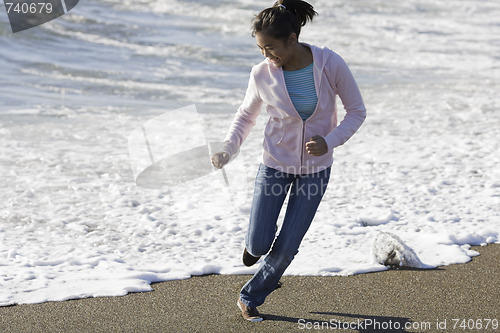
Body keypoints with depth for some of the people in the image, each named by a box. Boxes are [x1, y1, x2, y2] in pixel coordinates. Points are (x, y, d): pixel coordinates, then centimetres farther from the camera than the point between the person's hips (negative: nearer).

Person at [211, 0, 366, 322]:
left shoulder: (331, 64, -21)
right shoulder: (262, 73, -17)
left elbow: (357, 111, -9)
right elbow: (246, 115, 1)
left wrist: (329, 141, -26)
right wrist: (227, 150, -15)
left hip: (316, 167, 0)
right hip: (276, 162, 0)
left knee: (286, 247, 4)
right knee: (259, 244, -1)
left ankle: (250, 298, 28)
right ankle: (256, 239, 38)